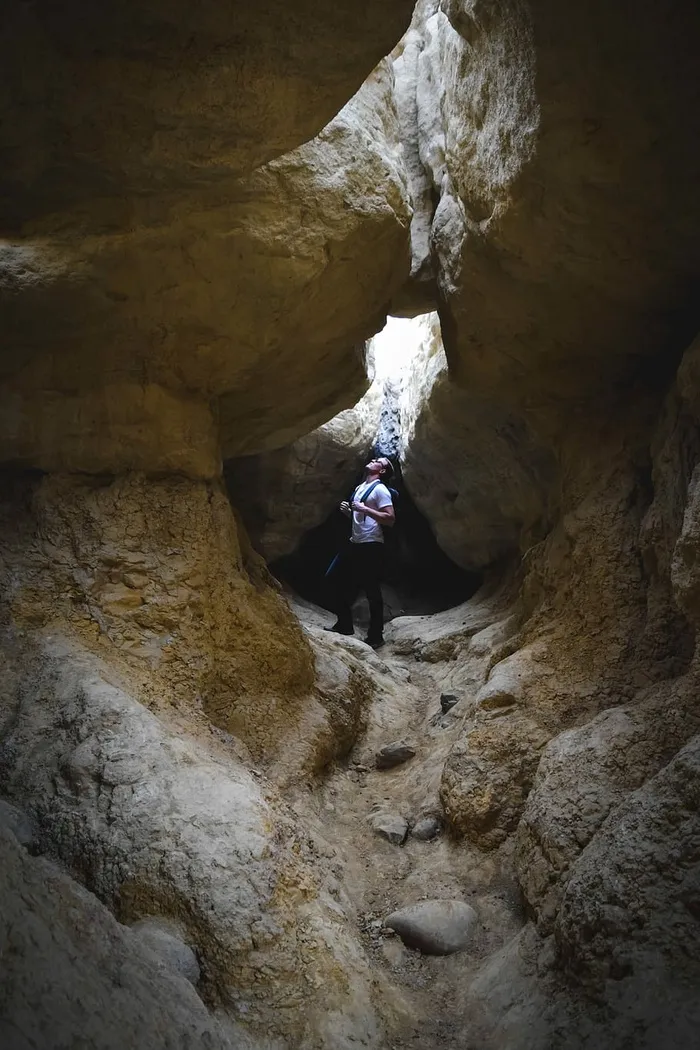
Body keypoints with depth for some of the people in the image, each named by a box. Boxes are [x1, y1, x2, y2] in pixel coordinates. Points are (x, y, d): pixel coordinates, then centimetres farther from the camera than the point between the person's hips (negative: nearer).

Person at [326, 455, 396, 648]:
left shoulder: (380, 490, -10)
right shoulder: (360, 488, 16)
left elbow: (390, 519, -18)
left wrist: (365, 509, -21)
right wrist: (347, 511, 7)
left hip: (371, 545, -9)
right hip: (355, 543, 9)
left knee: (372, 590, -4)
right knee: (340, 581, 14)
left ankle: (376, 635, 4)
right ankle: (344, 624, 28)